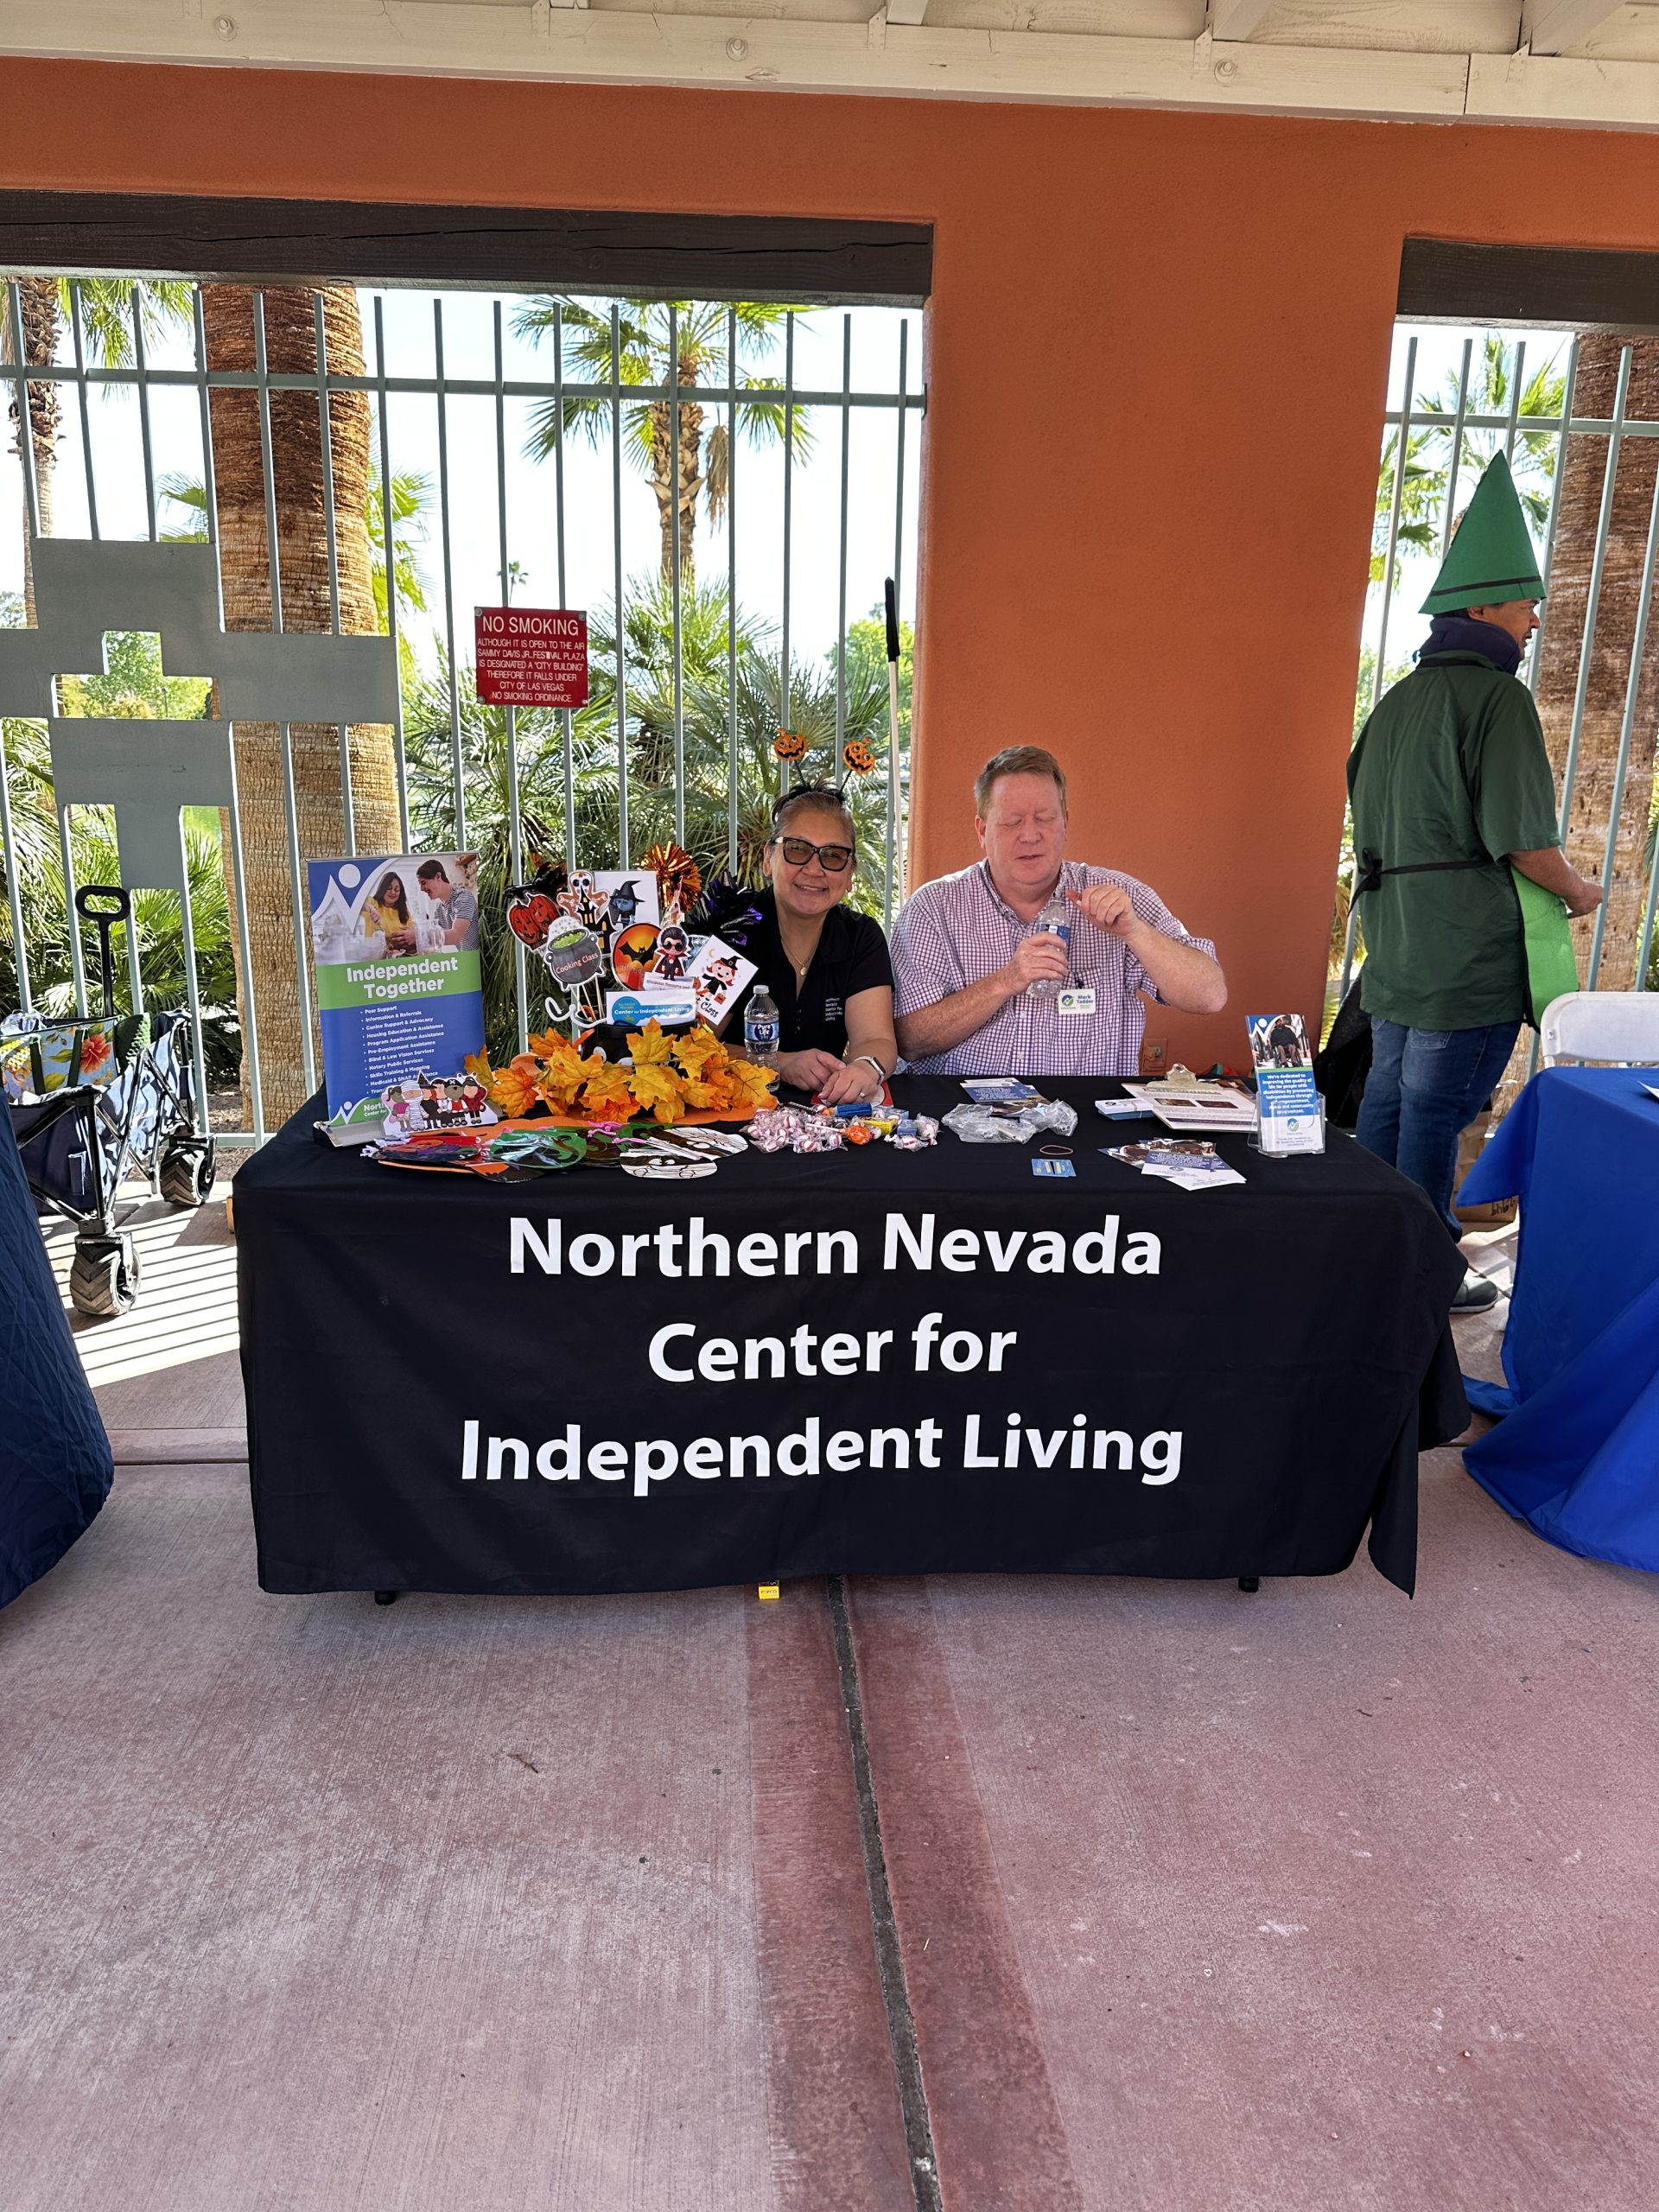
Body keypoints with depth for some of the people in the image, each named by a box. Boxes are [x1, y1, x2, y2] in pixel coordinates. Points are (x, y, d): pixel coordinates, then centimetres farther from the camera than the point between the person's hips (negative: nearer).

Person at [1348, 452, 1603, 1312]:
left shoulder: (1398, 700, 13)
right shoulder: (1497, 698, -13)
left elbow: (1367, 810, 18)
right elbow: (1522, 836, -17)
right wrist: (1577, 892, 1)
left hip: (1397, 941, 8)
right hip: (1471, 951, -8)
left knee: (1389, 1093, 15)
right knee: (1436, 1109, -1)